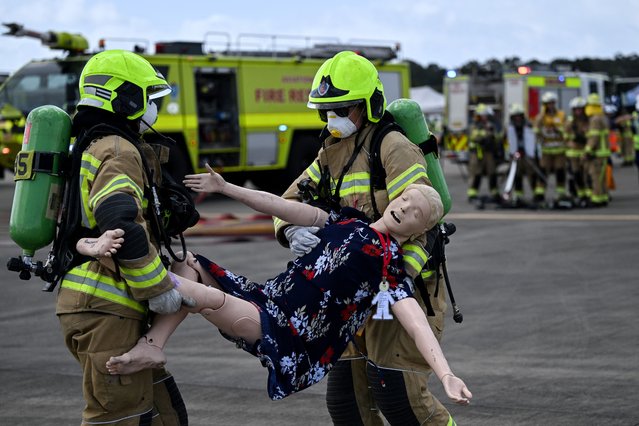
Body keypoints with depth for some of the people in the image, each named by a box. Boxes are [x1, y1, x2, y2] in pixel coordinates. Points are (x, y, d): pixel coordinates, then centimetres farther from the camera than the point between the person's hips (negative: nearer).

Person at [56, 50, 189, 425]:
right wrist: (158, 288, -19)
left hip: (99, 307, 10)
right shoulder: (117, 151, -11)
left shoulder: (92, 147, 22)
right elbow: (120, 223, -27)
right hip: (106, 310, -10)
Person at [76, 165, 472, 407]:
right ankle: (151, 346, -12)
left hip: (290, 341, -8)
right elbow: (283, 208, 16)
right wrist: (225, 188, 18)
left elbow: (418, 324, -21)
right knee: (190, 266, 5)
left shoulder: (390, 267, -9)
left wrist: (447, 375, -37)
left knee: (204, 295, -30)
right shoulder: (346, 222, 11)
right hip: (266, 300, 8)